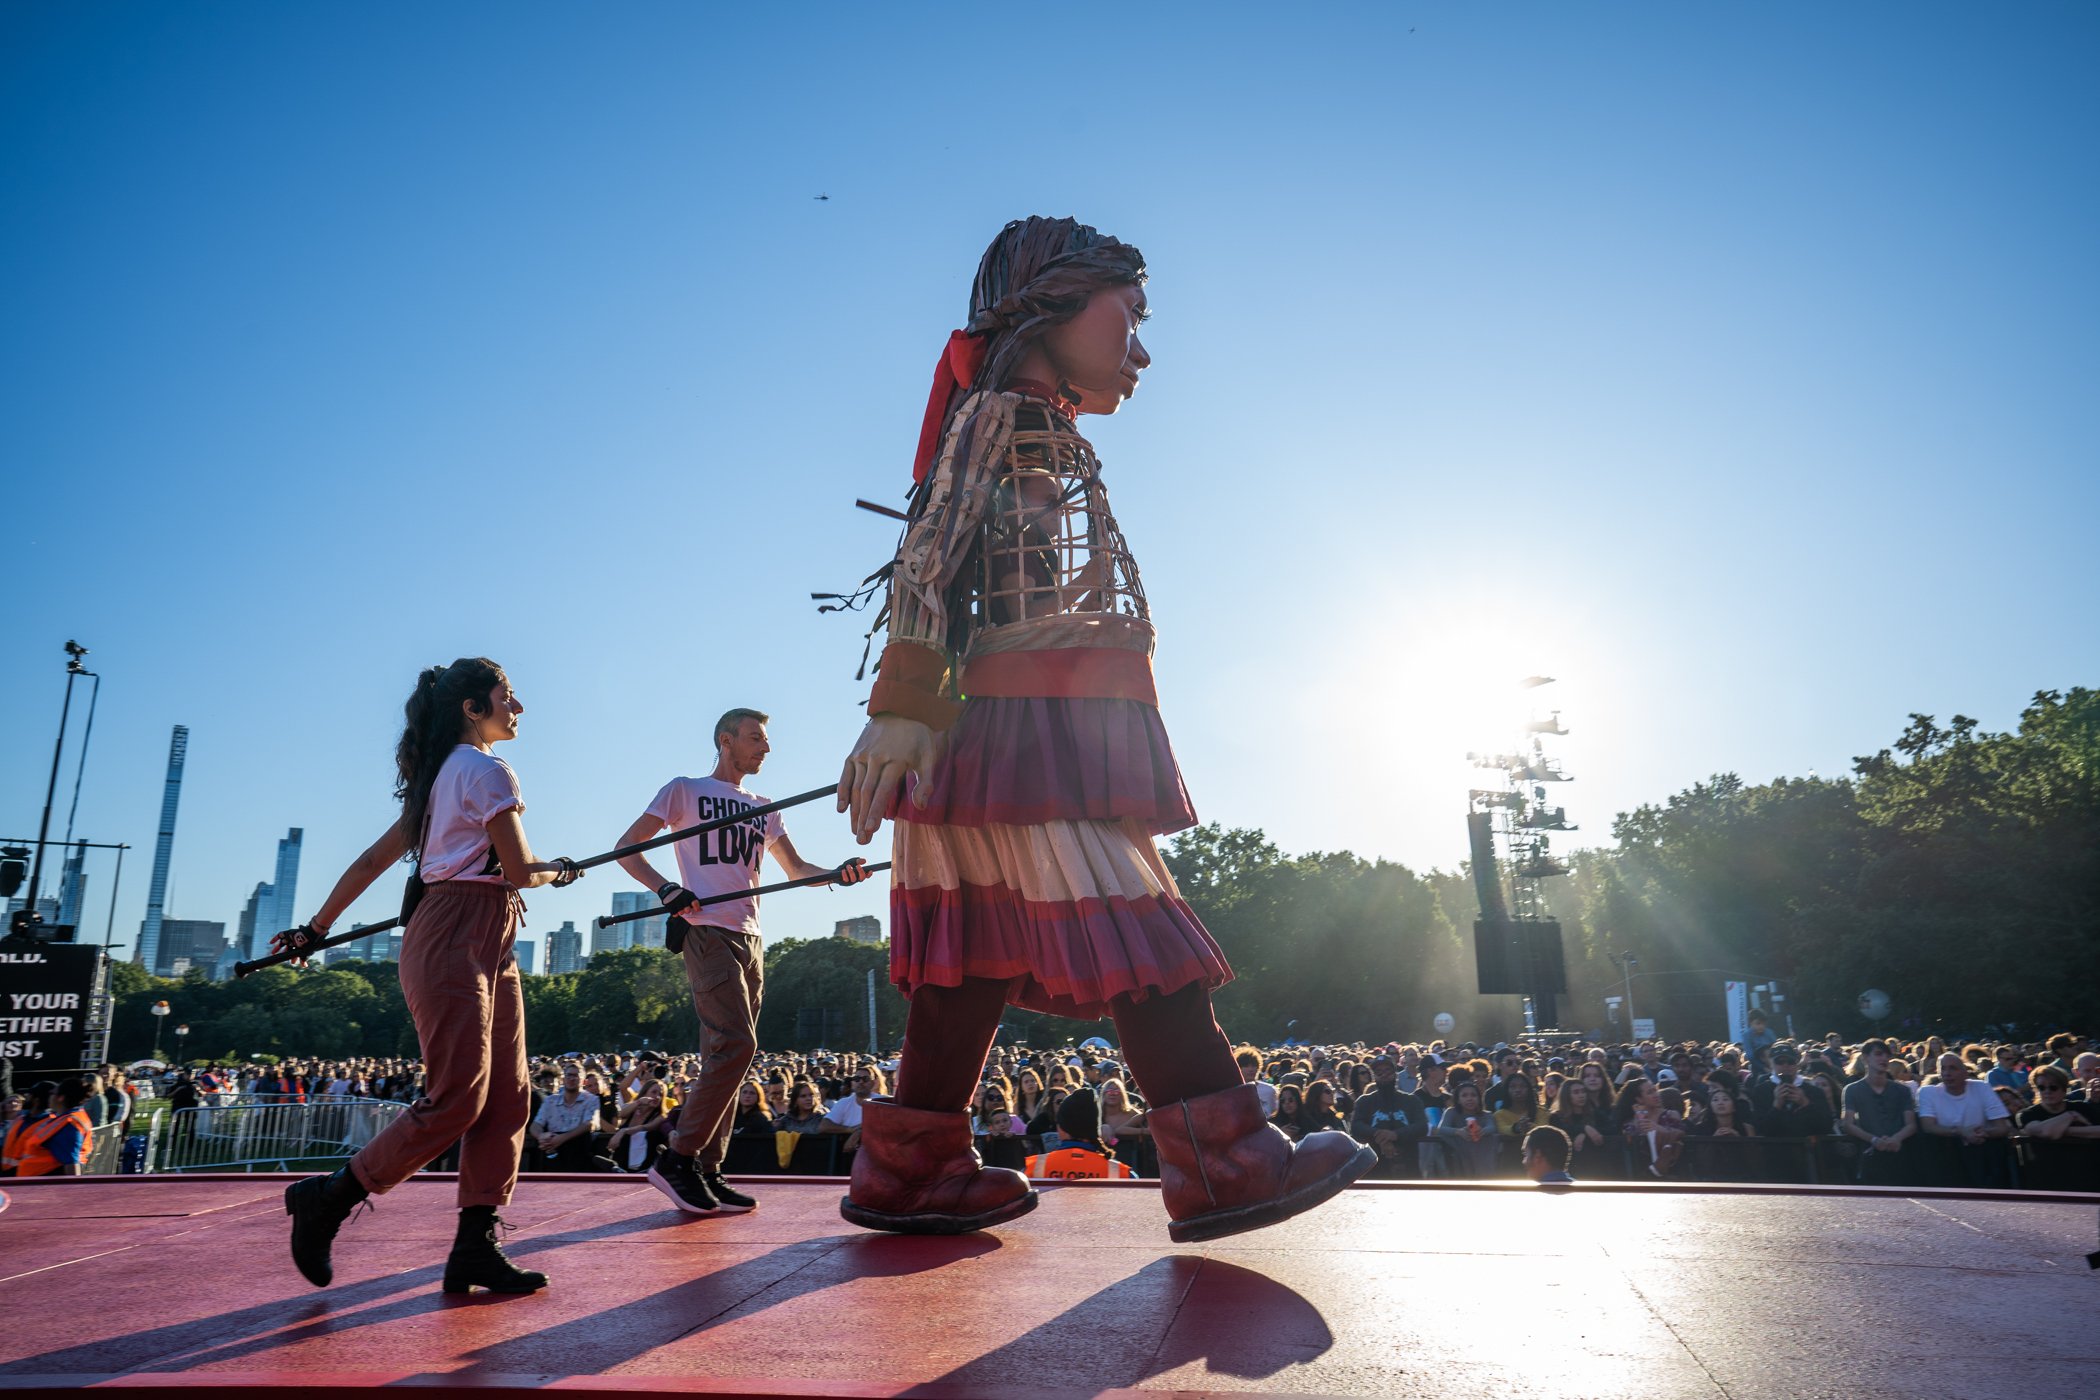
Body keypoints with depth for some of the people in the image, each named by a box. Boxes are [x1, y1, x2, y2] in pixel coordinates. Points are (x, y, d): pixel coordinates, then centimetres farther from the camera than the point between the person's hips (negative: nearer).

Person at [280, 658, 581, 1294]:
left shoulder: (441, 776, 22)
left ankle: (475, 1247, 3)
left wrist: (316, 929, 26)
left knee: (507, 1098, 3)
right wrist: (560, 870, 11)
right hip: (457, 937, -10)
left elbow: (371, 861, 23)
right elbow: (520, 871, -10)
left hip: (487, 948, 10)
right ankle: (327, 1199, 6)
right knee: (458, 1098, -9)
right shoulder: (487, 771, -6)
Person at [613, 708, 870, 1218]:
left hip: (749, 939, 7)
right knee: (737, 1044, -18)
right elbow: (626, 847, 3)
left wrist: (838, 873, 2)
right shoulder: (685, 790, 6)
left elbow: (796, 868, 23)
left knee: (729, 1053, 4)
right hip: (707, 932, -7)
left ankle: (707, 1171, 9)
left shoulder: (763, 809, 23)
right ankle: (678, 1158, -9)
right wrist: (666, 888, -15)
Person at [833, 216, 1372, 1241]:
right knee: (1126, 924, -13)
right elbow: (929, 551, -12)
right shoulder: (1003, 408, 0)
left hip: (1041, 723, 10)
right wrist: (903, 703, -22)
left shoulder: (1036, 433, 28)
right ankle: (1223, 1160, -11)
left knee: (992, 943, 7)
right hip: (1029, 714, -10)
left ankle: (911, 1167, 12)